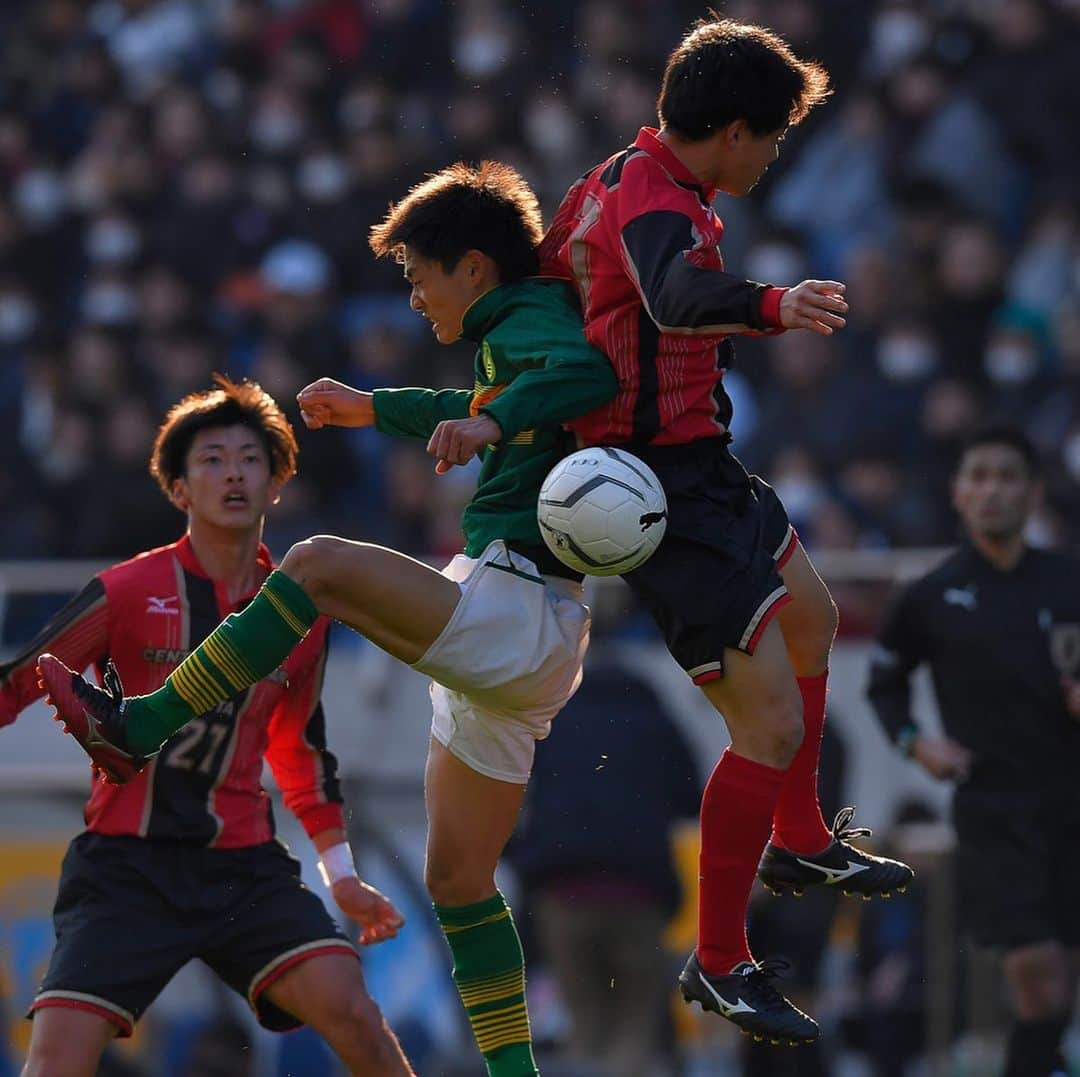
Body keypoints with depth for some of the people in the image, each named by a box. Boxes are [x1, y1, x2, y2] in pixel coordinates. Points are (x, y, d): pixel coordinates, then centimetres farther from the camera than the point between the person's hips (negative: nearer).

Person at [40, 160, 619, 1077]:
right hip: (507, 652, 11)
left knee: (320, 564, -25)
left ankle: (139, 728, -24)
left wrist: (493, 419, -44)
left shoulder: (529, 321, -5)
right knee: (459, 880, 11)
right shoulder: (516, 335, 24)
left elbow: (585, 372, -30)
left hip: (517, 614, -11)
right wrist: (375, 410, 55)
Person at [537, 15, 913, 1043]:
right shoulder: (655, 204, -25)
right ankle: (718, 964, 2)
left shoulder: (621, 179, 9)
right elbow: (674, 297, -48)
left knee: (811, 621, 33)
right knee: (772, 725, -12)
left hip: (698, 467, 11)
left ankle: (799, 840, 51)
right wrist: (769, 306, -66)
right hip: (664, 489, -11)